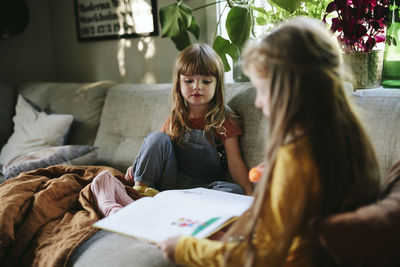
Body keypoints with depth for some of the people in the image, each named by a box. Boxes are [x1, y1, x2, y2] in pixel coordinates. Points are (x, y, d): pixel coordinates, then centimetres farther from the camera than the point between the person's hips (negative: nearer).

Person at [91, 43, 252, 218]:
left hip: (203, 188, -2)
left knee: (235, 191, -34)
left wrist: (251, 195, -20)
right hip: (170, 182, 2)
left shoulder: (223, 119, -4)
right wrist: (138, 166, -5)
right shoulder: (175, 118, 7)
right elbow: (158, 150, 15)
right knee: (157, 138, -16)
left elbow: (235, 163, -7)